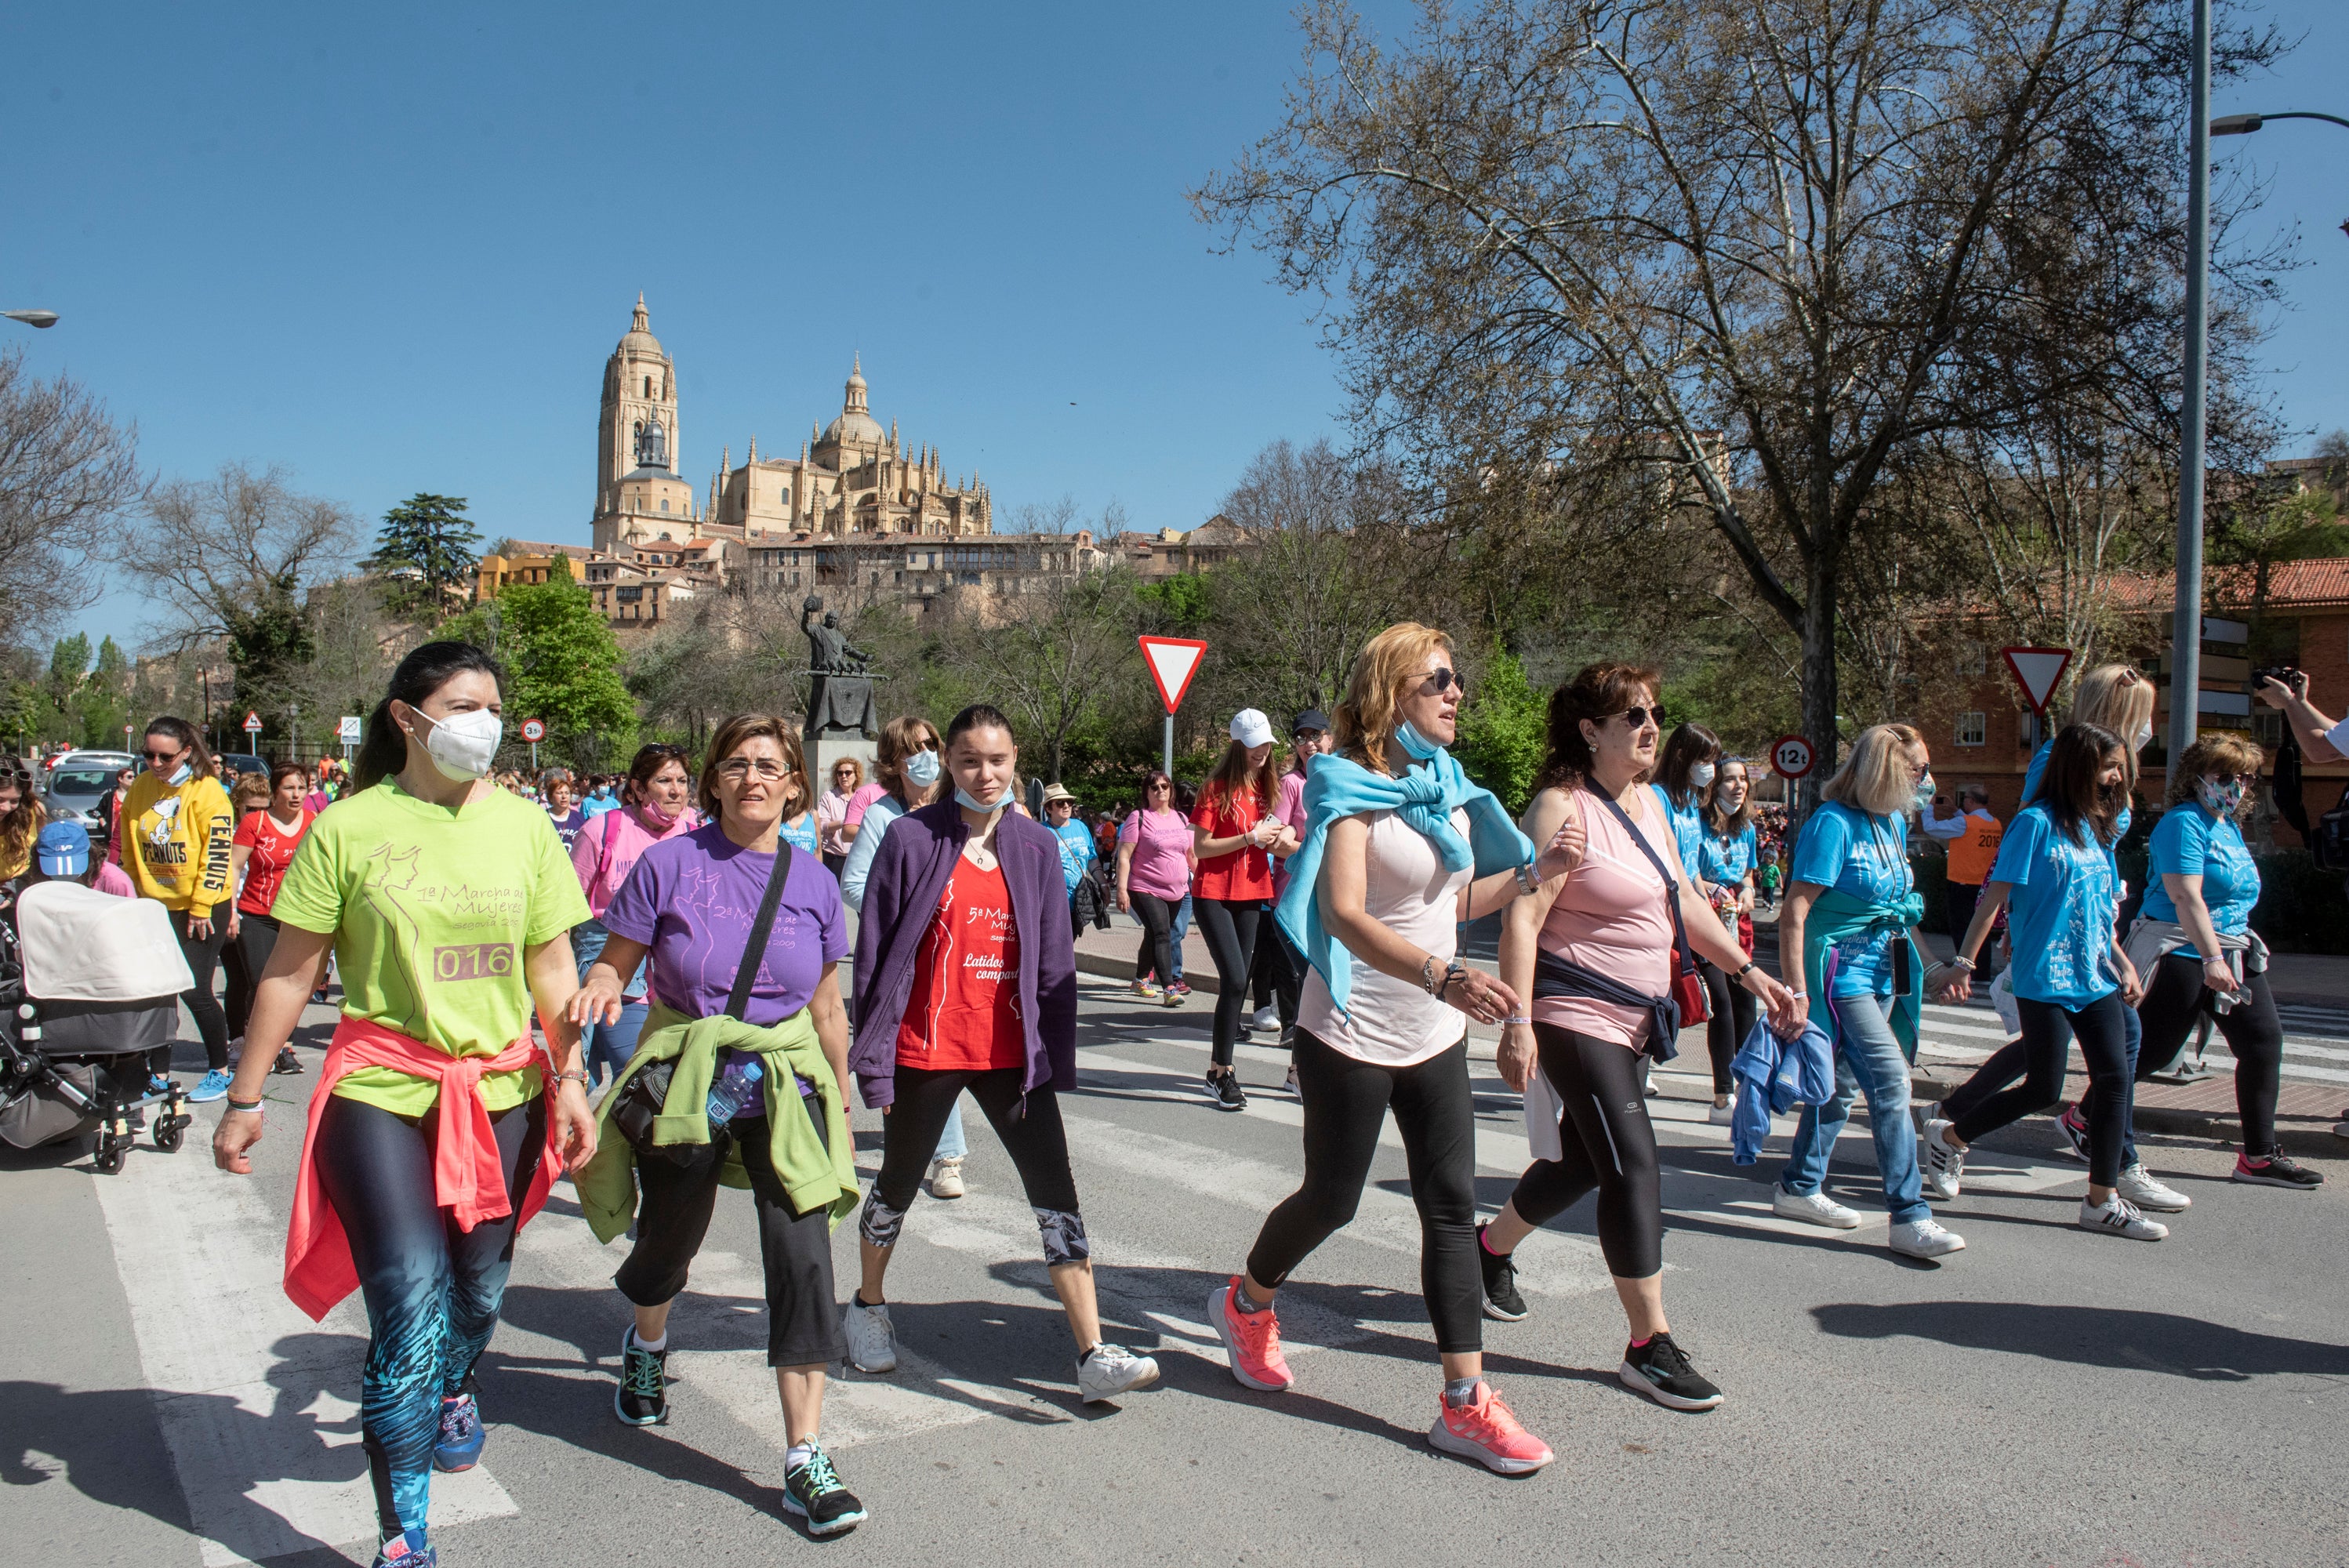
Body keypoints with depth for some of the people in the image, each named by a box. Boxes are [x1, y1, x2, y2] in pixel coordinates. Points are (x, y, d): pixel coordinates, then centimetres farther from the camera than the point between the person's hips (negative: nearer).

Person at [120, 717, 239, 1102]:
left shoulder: (207, 791, -13)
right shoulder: (140, 789, 3)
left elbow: (217, 853, -15)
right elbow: (130, 850, 12)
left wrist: (201, 908, -15)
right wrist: (139, 895, 9)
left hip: (203, 908, -5)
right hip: (156, 907, 5)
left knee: (194, 991, -4)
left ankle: (220, 1071, 12)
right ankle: (159, 1074, 19)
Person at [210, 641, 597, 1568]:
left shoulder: (523, 825, 4)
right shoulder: (348, 827, -5)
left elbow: (554, 971, 7)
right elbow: (289, 974, -1)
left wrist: (571, 1083, 3)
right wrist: (244, 1099, 1)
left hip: (501, 1093, 3)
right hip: (381, 1096, -3)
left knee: (479, 1286, 15)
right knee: (410, 1307, -7)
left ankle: (456, 1388, 50)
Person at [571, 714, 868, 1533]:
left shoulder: (814, 881, 1)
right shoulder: (669, 864, -6)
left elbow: (827, 1010, 8)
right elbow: (614, 963, -3)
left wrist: (841, 1109, 12)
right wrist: (598, 988, -27)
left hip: (785, 1087, 1)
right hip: (682, 1086, 0)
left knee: (803, 1258, -11)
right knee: (668, 1242, 20)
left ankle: (805, 1460, -3)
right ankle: (646, 1344, 56)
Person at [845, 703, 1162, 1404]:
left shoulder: (1037, 847, 3)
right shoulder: (911, 838, -7)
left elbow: (1055, 961, 6)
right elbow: (874, 951, -5)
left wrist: (1056, 1054, 2)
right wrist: (872, 1051, -6)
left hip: (1011, 1051, 3)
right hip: (927, 1050, -2)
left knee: (1055, 1191, -3)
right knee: (898, 1186, 16)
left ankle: (1093, 1355, 1)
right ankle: (868, 1306, 42)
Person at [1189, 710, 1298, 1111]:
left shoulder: (1264, 785, 10)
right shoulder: (1218, 788, -9)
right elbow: (1201, 847, -12)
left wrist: (1279, 839, -4)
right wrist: (1251, 838, -18)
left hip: (1250, 893, 7)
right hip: (1214, 894, -7)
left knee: (1240, 983, 7)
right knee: (1234, 980, -14)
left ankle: (1221, 1067, 16)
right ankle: (1220, 1073, -5)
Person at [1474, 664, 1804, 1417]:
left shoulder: (1648, 803, 11)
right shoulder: (1562, 806, -16)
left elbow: (1685, 901, 18)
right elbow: (1522, 917, -22)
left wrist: (1751, 974, 12)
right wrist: (1517, 1023, -28)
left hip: (1632, 1017, 9)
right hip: (1574, 1015, -9)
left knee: (1584, 1161, 18)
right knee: (1635, 1166, -10)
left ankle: (1491, 1247, 41)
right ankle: (1648, 1347, 0)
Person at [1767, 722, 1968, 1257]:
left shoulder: (1894, 822, 11)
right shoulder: (1834, 823, -16)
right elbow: (1794, 915, -19)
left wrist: (1929, 963, 22)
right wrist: (1796, 990, -23)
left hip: (1882, 972, 9)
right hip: (1840, 971, -9)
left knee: (1844, 1083, 14)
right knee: (1890, 1081, -13)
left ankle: (1799, 1187, 26)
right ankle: (1910, 1217, -8)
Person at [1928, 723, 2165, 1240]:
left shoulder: (2097, 828, 12)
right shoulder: (2036, 824, -10)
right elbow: (1995, 896, -13)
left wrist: (2122, 963, 16)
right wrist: (1964, 962, -16)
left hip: (2094, 978, 7)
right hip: (2044, 979, -7)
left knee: (2114, 1078, 2)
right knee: (2045, 1090, -3)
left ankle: (2102, 1201, 11)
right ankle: (1950, 1135, 18)